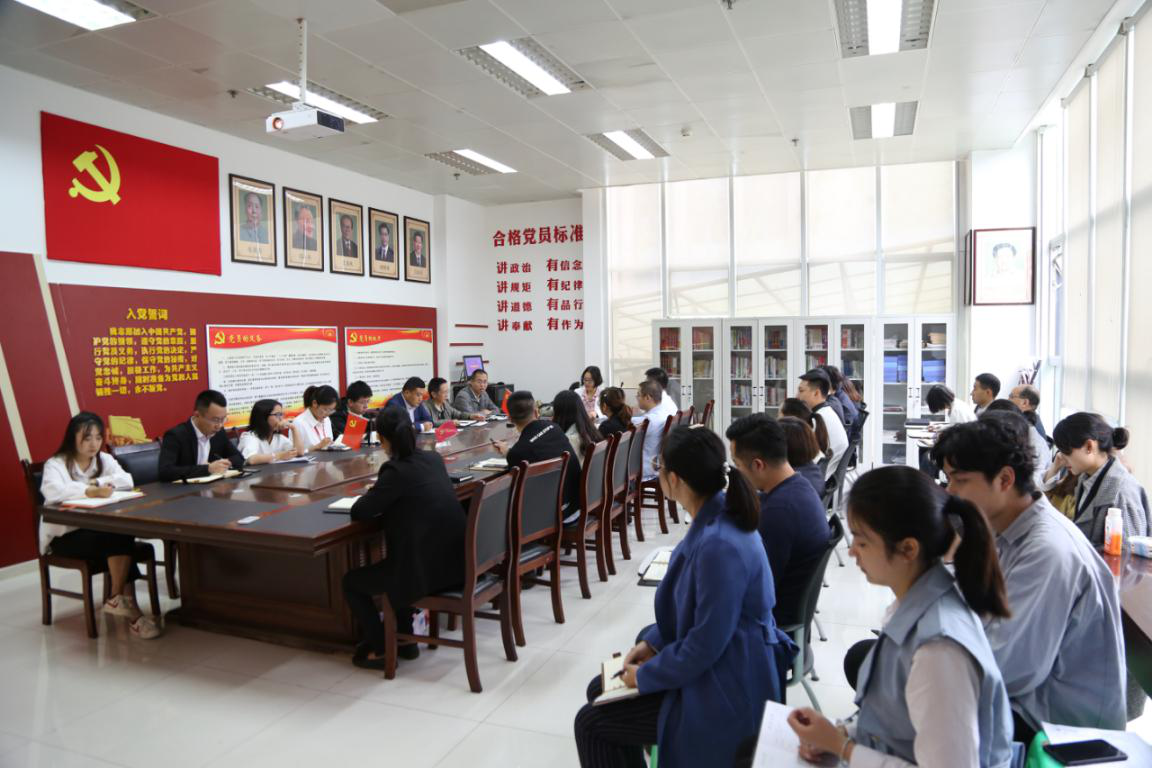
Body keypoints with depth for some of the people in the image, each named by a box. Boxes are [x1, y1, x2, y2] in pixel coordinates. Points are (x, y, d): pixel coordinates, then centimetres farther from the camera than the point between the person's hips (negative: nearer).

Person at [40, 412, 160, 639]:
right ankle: (127, 604, -21)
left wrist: (97, 483, -20)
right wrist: (90, 491, -40)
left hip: (100, 530, 4)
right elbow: (52, 491, -26)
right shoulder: (55, 464, -4)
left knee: (122, 537, -31)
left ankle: (118, 599, -18)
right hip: (65, 535, -4)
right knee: (117, 540, -30)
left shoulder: (105, 459, 10)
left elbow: (127, 480, -7)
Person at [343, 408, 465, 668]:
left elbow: (359, 512, -9)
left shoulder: (396, 470, -16)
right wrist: (383, 494, 18)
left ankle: (381, 650, 20)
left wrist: (372, 494, 10)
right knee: (394, 565, 36)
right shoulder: (433, 458, 7)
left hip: (425, 568, -8)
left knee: (351, 581, 16)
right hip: (454, 560, 8)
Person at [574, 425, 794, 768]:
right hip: (714, 666, 10)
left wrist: (646, 676, -12)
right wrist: (653, 642, 5)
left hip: (724, 692, -9)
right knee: (600, 689, 17)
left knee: (590, 724, 0)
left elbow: (705, 646, -27)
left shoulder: (720, 544, -33)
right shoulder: (716, 517, -2)